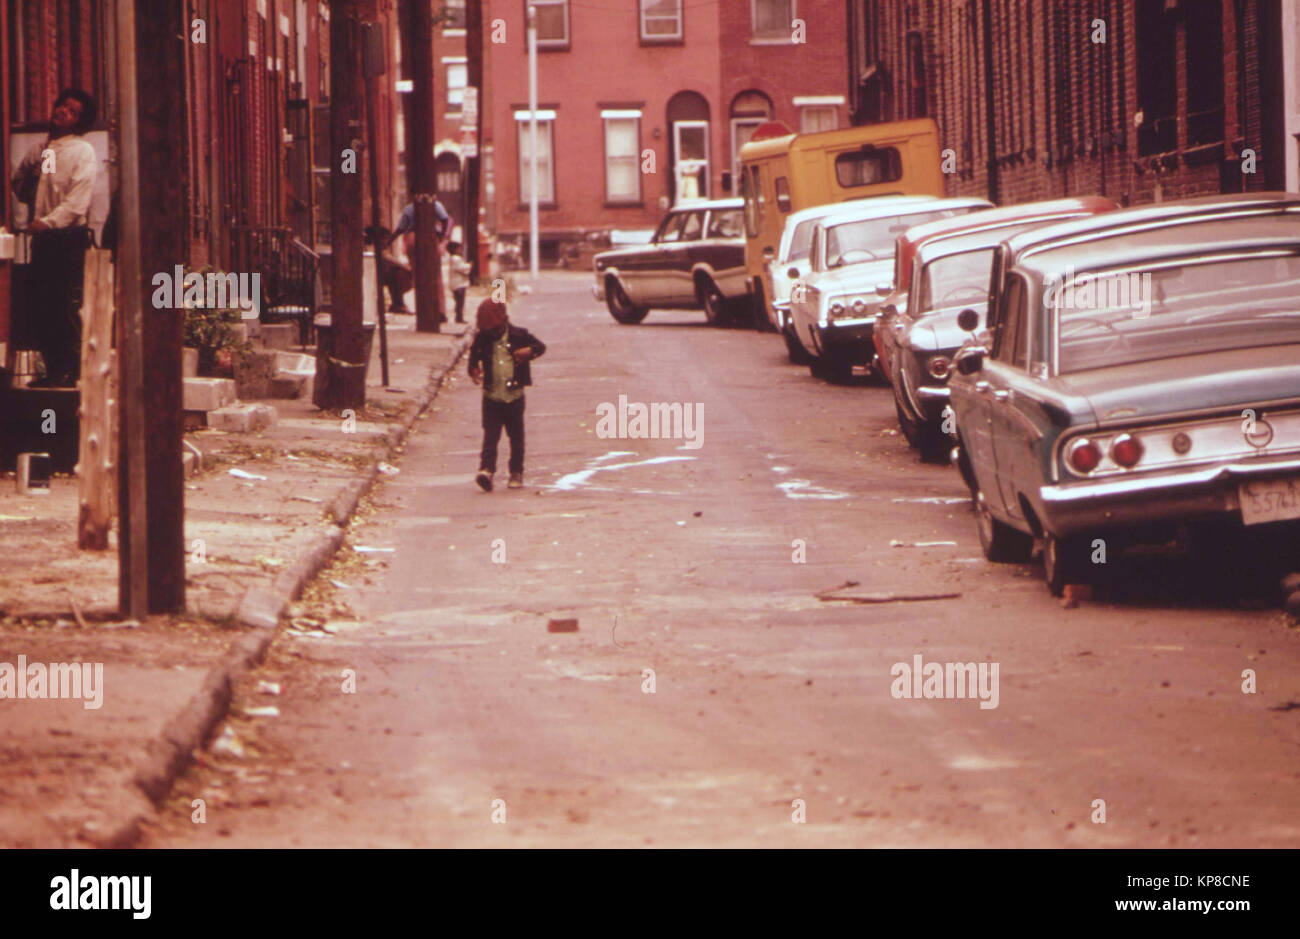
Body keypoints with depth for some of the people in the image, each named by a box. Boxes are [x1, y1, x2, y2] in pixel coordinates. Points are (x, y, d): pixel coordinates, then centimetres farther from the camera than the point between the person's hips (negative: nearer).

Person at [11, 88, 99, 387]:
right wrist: (30, 175, 3)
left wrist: (48, 222, -20)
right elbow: (20, 189, 23)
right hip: (42, 238, 6)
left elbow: (78, 201, -11)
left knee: (67, 306, -8)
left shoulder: (83, 151, -1)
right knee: (39, 304, 5)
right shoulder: (38, 151, 18)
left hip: (69, 237, -6)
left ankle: (69, 372, -5)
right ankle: (53, 370, 13)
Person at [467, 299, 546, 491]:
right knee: (490, 435, -9)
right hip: (491, 397, 0)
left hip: (514, 397, 0)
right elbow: (474, 355, 15)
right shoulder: (482, 339, 1)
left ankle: (517, 473, 18)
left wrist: (529, 351, -17)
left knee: (516, 437, 8)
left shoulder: (518, 336, -3)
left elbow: (540, 346, 4)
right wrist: (473, 370, -5)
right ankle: (486, 469, -18)